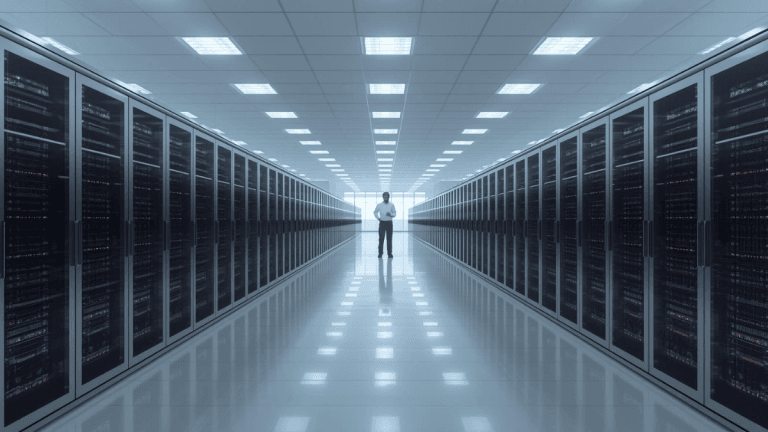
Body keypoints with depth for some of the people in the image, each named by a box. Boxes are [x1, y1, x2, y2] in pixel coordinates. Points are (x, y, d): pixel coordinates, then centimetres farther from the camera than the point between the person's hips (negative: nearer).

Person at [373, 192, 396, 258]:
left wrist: (390, 214, -17)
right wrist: (378, 218, 6)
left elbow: (394, 213, 3)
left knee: (389, 238, 2)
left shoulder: (392, 205, 1)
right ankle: (380, 253, 7)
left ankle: (389, 253, 9)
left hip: (389, 223, 0)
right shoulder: (379, 205, 2)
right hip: (382, 223, 0)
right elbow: (375, 212, 16)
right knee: (381, 238, 0)